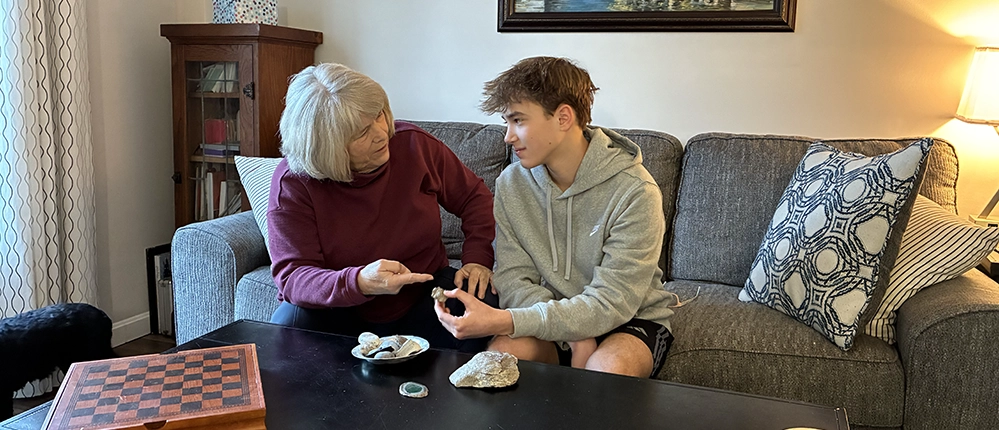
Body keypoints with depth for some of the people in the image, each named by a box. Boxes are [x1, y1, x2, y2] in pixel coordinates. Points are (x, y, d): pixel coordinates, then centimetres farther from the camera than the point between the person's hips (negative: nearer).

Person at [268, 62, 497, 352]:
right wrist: (358, 283, -41)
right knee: (287, 323, -30)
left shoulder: (413, 143, -7)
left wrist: (477, 258, -11)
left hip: (423, 302, 2)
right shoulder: (292, 182, -16)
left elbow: (475, 197, 5)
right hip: (341, 314, -1)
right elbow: (291, 276, -21)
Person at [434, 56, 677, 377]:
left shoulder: (635, 192, -21)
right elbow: (513, 279, -6)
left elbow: (611, 303, -24)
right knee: (500, 354, -27)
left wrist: (505, 322, -35)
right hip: (556, 318, 3)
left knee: (607, 370, -34)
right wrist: (575, 335, -25)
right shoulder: (511, 184, -5)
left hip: (633, 319, -2)